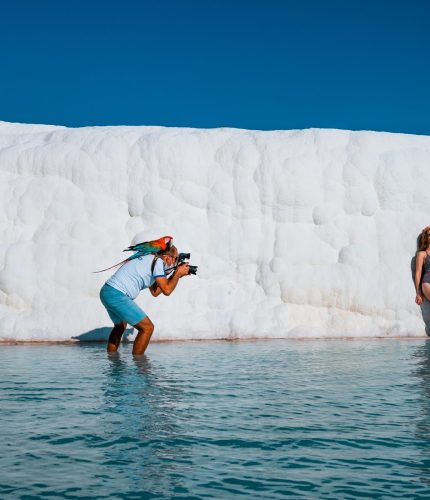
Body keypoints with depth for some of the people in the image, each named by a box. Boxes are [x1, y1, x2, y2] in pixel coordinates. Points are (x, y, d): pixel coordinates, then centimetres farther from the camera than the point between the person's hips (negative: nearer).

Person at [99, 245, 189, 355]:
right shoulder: (158, 261, -7)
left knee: (120, 326, 32)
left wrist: (175, 275, 22)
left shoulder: (150, 259, 21)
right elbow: (167, 290, -11)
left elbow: (154, 292, 23)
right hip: (116, 295, -10)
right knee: (147, 327, -6)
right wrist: (178, 274, 3)